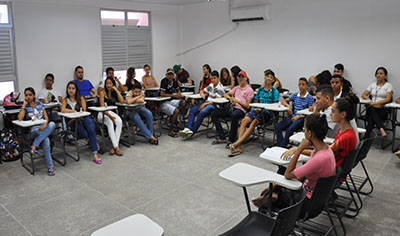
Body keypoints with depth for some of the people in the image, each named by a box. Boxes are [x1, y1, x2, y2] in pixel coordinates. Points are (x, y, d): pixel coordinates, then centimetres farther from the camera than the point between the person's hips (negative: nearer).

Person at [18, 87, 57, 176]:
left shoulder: (39, 104, 18)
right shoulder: (25, 107, 11)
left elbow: (46, 118, 10)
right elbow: (20, 118, -10)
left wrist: (44, 125, -12)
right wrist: (24, 104, -3)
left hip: (44, 127, 3)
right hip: (34, 130, -3)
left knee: (52, 124, -36)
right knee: (46, 140, -37)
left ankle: (34, 146, -33)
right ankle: (50, 166, -36)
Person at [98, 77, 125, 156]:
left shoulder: (115, 93, 14)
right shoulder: (103, 92, 1)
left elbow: (122, 101, -3)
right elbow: (102, 107, -10)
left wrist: (116, 90, -2)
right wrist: (109, 116, -23)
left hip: (112, 112, 3)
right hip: (103, 113, -3)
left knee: (119, 121, -30)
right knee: (110, 123, -36)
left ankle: (114, 147, -33)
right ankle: (116, 147, -38)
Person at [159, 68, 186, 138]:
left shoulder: (175, 81, 6)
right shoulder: (164, 81, -13)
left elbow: (178, 90, 19)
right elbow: (162, 94, -20)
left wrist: (179, 94, -6)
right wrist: (174, 95, -19)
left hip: (171, 101, 7)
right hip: (163, 103, -7)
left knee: (183, 103, -17)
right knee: (176, 111, -29)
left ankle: (174, 120, 2)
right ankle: (170, 131, -18)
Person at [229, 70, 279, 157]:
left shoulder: (274, 91, 4)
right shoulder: (260, 89, 18)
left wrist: (262, 108, -12)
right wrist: (256, 108, -1)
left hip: (267, 112, -4)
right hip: (257, 110, 4)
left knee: (253, 123, -32)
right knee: (244, 121, -25)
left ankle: (236, 144, -39)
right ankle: (239, 147, -34)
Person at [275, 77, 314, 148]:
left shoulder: (310, 98, 1)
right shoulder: (295, 95, 15)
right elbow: (284, 101, 21)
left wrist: (298, 116, -14)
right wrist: (288, 106, -1)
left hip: (302, 118, -5)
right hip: (293, 116, 5)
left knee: (290, 129, -34)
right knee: (277, 127, -21)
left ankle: (282, 147, -24)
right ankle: (280, 146, -23)